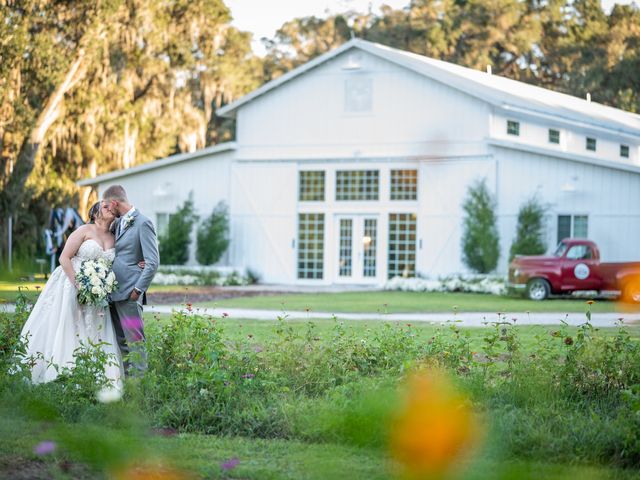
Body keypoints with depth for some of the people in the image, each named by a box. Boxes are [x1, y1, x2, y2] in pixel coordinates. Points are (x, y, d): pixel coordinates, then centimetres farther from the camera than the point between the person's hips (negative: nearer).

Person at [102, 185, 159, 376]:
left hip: (129, 294, -8)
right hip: (114, 291, 9)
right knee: (120, 340, 11)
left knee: (134, 339, -7)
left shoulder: (143, 224, -10)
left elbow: (153, 262, -13)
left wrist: (138, 289, -14)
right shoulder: (117, 223, 15)